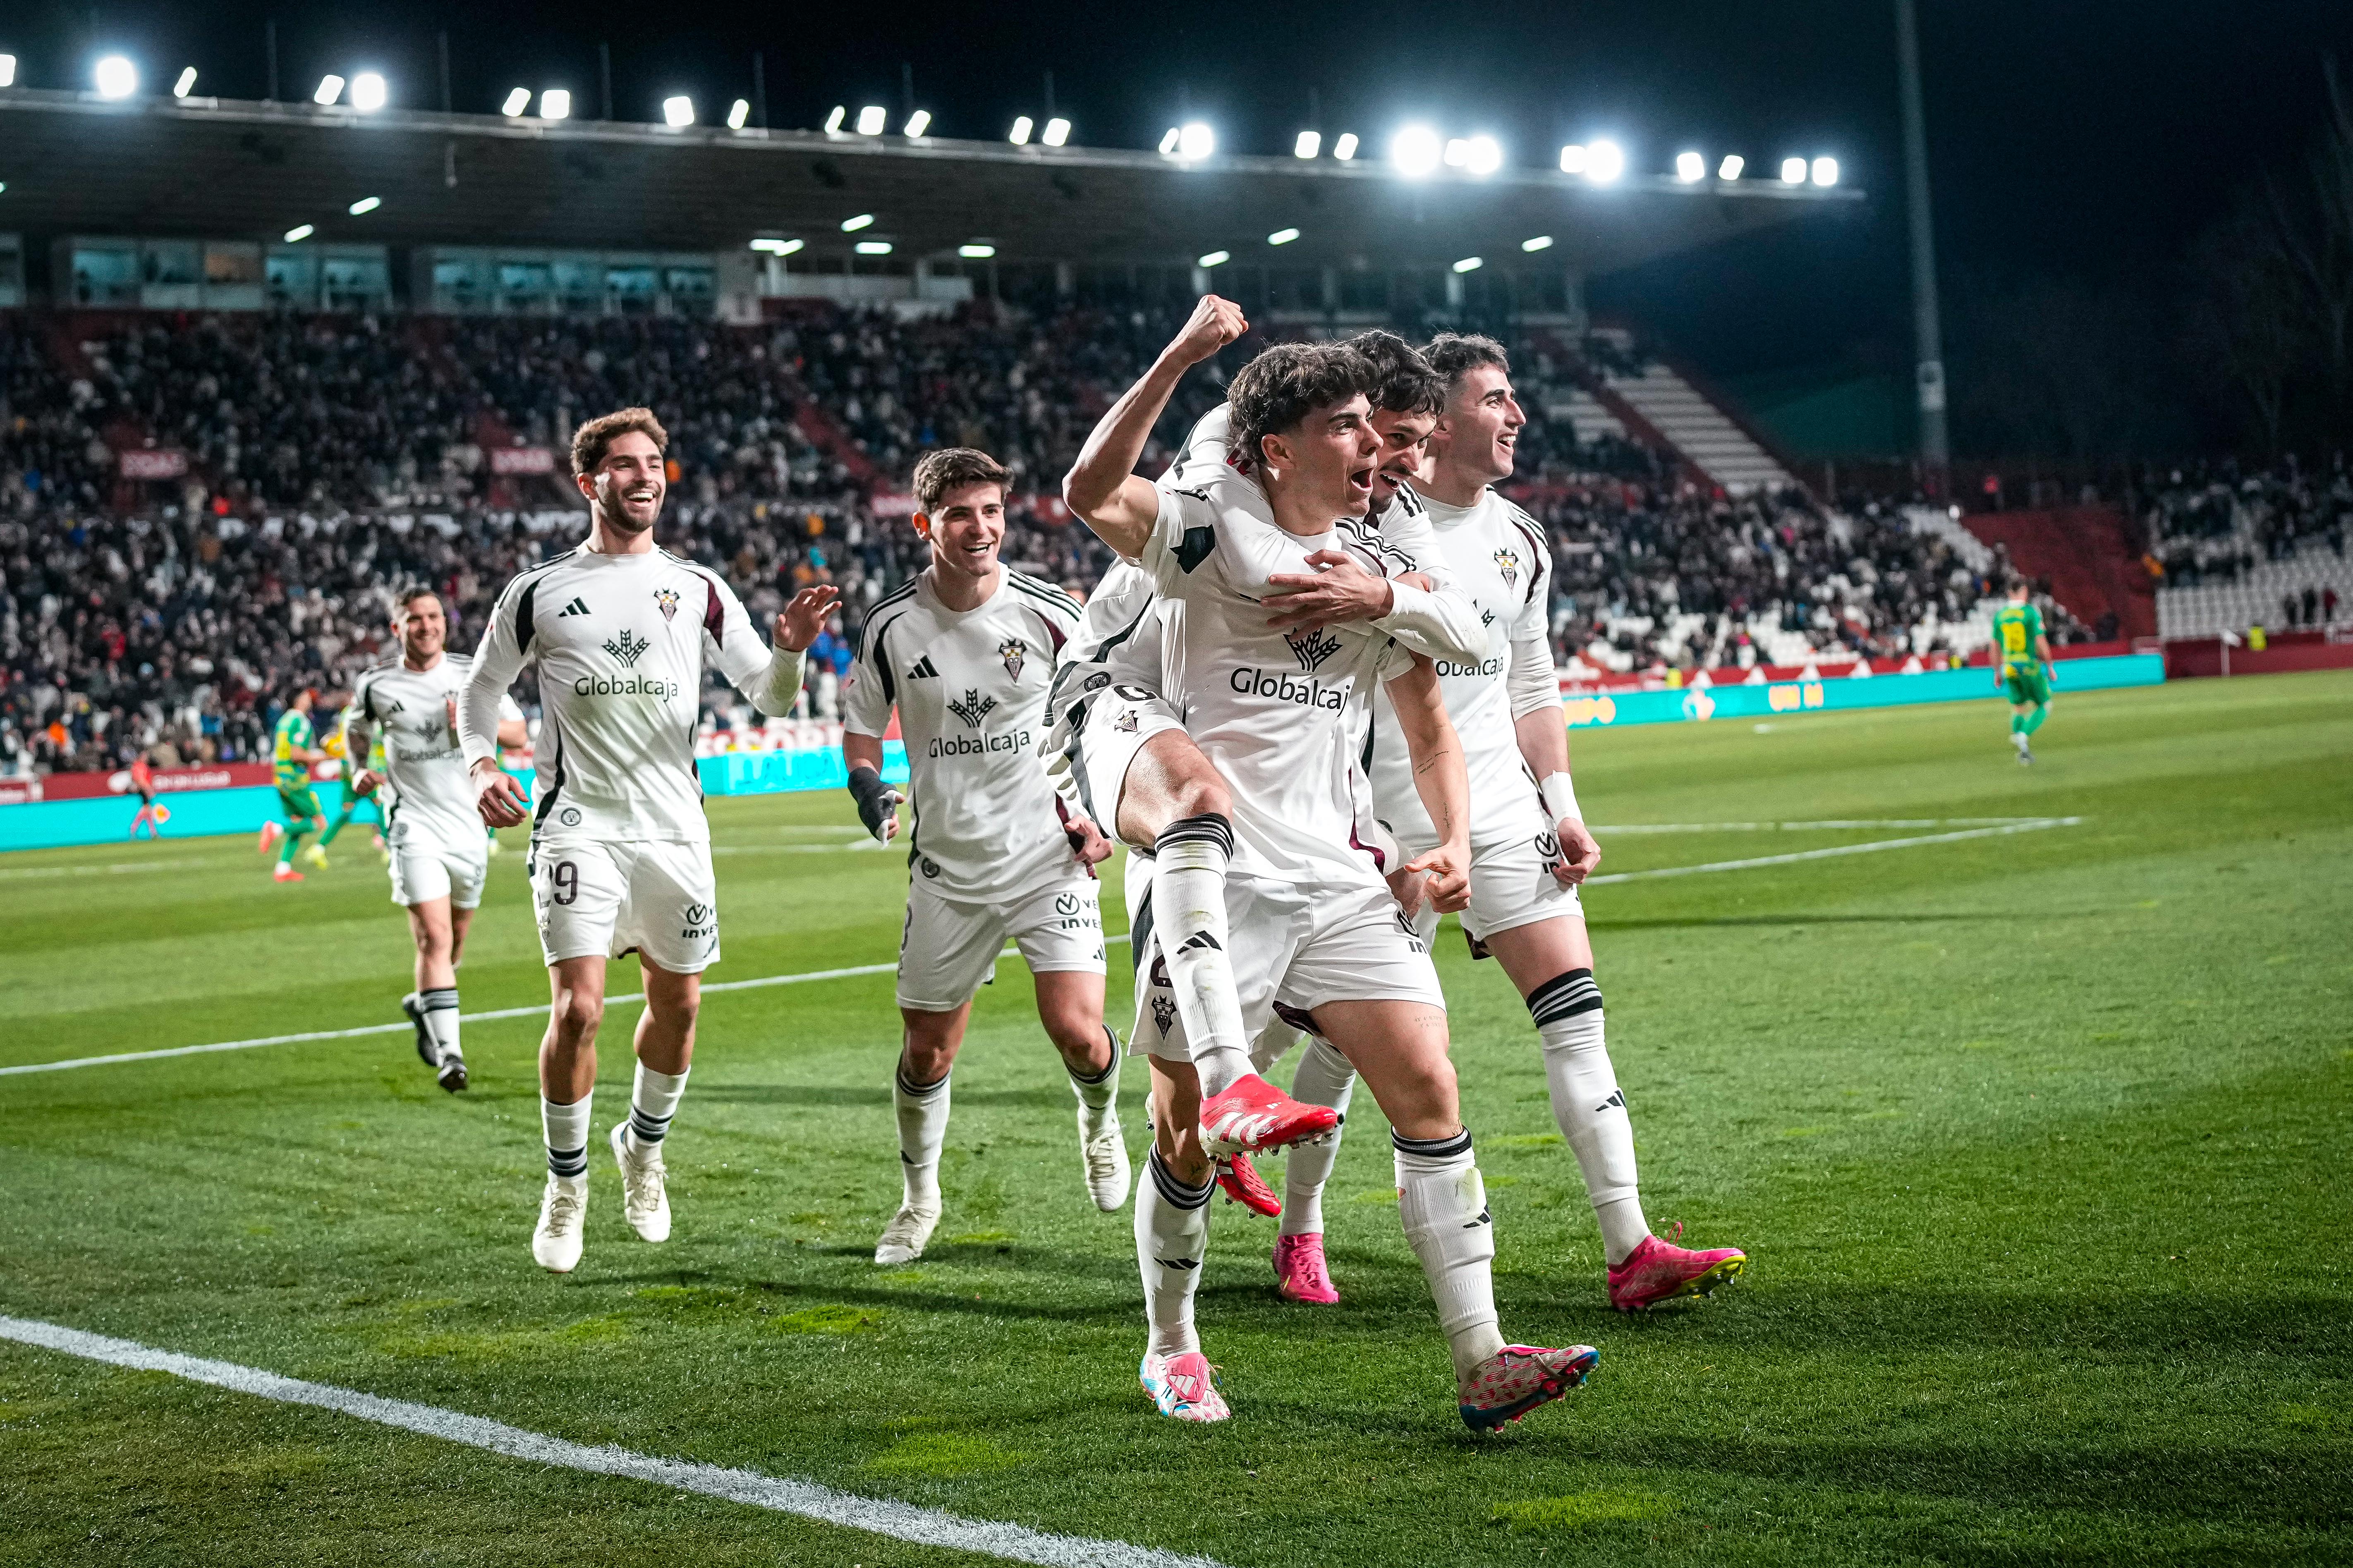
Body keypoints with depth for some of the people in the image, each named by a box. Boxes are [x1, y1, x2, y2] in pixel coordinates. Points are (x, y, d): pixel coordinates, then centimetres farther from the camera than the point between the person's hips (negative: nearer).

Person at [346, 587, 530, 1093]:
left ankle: (423, 1005, 45)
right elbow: (355, 729, 19)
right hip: (413, 820, -3)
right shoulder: (376, 685, -1)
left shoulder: (474, 675, 1)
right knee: (434, 937, -17)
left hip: (467, 822, 3)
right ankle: (449, 1052, -19)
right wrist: (360, 772, 1)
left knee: (454, 939, 15)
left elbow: (519, 732, 4)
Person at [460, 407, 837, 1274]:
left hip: (674, 829, 3)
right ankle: (566, 1185, 7)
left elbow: (767, 696, 7)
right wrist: (482, 764, -2)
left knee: (678, 1004, 10)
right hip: (579, 828, -3)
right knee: (577, 1009, -13)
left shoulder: (698, 590, 8)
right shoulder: (538, 591, 4)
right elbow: (481, 686, 15)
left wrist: (790, 649, -15)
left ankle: (644, 1146, 36)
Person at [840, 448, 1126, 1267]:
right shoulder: (893, 625, -5)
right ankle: (919, 1198, 32)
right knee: (926, 1049, 7)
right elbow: (861, 723, 11)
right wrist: (867, 784, -9)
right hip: (948, 868, 2)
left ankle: (1100, 1117, 23)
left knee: (1075, 1030, -14)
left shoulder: (1048, 613, -7)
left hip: (1049, 858, -1)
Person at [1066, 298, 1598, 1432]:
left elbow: (1430, 732, 19)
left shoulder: (1376, 573, 13)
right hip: (1216, 881, -5)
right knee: (1190, 1135, 3)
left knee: (1428, 1092, -5)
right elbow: (1090, 495, -25)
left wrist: (1454, 842, 3)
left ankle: (1482, 1364, -4)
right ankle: (1170, 1348, 26)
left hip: (1343, 881, 5)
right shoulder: (1210, 530, -5)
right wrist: (1180, 358, -31)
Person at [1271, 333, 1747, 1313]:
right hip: (1393, 819, -6)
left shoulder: (1521, 541, 11)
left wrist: (1563, 809, 11)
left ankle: (1631, 1252, -6)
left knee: (1575, 1011, -4)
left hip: (1505, 810, 6)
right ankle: (1298, 1235, 24)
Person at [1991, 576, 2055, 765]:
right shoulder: (2032, 612, -10)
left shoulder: (2000, 615, 4)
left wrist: (1997, 673, 17)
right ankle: (2023, 735, -16)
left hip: (2010, 669, 5)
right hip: (2030, 666, -5)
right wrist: (2050, 667, -2)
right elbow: (2041, 643, -12)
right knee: (2044, 706, 7)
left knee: (2018, 708, 14)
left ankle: (2023, 753, 10)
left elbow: (1995, 647, 8)